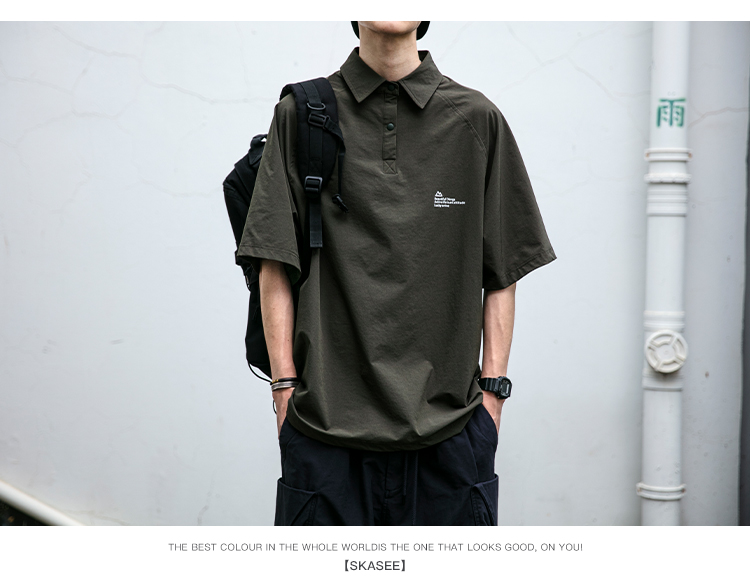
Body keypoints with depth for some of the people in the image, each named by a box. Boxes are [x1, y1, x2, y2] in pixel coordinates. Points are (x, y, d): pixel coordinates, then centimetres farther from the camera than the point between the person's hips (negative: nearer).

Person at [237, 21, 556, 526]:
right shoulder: (301, 116, 4)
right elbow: (275, 268, 3)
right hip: (327, 422, 0)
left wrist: (493, 387, 1)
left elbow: (503, 274, 7)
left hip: (450, 423, 1)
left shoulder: (477, 120, 6)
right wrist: (285, 384, -2)